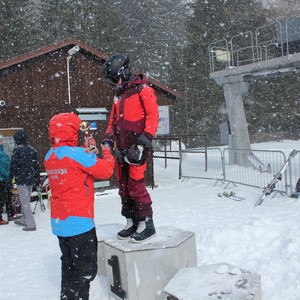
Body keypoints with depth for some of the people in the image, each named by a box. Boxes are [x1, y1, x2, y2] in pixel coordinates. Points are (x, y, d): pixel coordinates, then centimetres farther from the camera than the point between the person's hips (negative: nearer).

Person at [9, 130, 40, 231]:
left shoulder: (17, 149, -11)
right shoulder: (32, 149, 7)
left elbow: (13, 165, -12)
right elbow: (36, 165, 12)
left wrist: (10, 177, -5)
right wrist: (37, 178, 19)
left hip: (21, 179, -6)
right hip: (31, 179, 6)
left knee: (24, 201, -3)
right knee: (26, 200, 18)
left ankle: (31, 224, -5)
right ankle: (24, 220, 31)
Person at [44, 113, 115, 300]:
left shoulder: (50, 156, 6)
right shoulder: (79, 154, -18)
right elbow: (106, 171, -14)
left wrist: (88, 150, 12)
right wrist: (107, 153, 3)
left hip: (59, 222, 8)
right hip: (79, 222, -8)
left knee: (69, 266, 21)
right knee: (86, 270, 3)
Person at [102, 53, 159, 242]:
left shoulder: (142, 89, -2)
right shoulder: (118, 95, 21)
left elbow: (153, 115, -10)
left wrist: (146, 138, -19)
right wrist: (108, 138, 11)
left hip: (137, 147, -8)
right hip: (122, 148, 8)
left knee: (136, 184, -11)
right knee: (124, 186, 9)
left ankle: (147, 223, -1)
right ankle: (132, 222, 19)